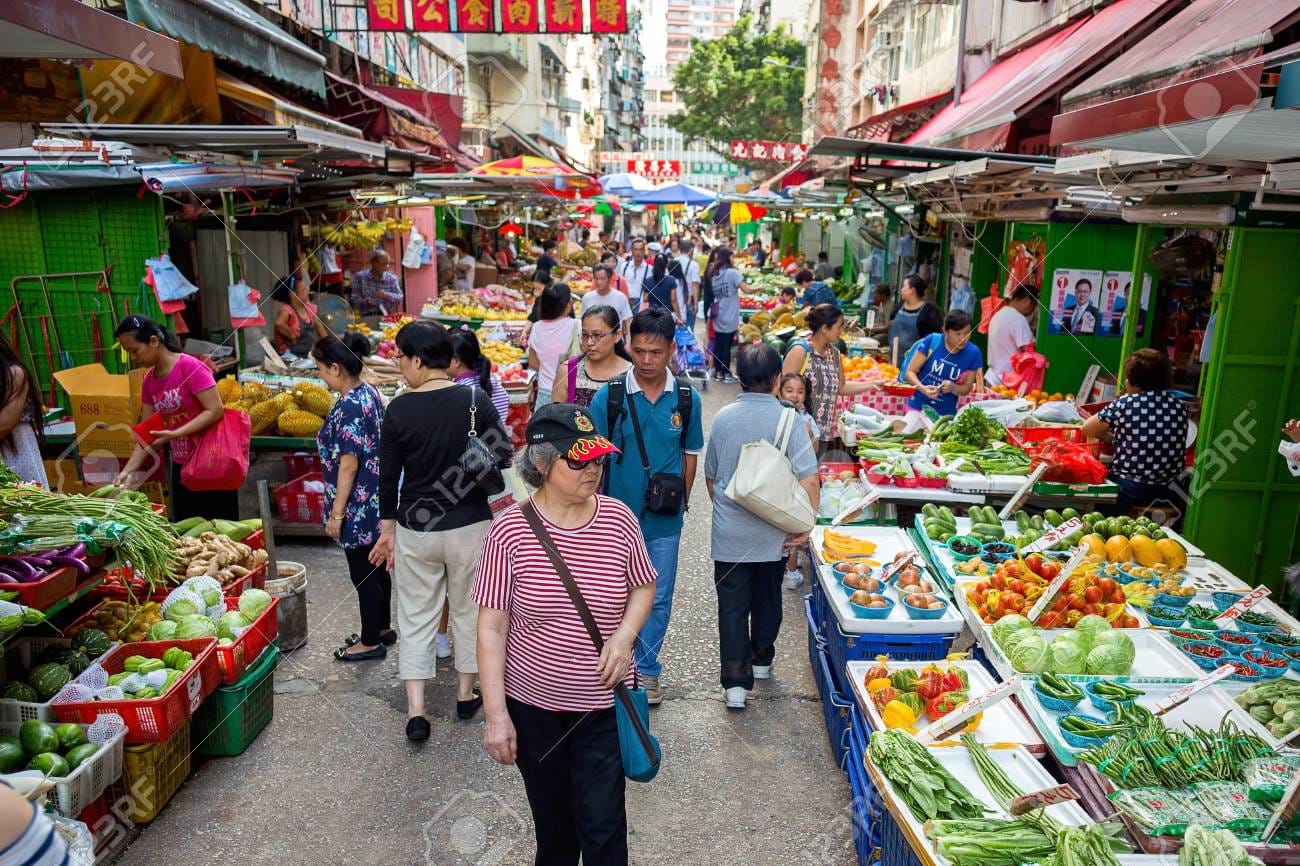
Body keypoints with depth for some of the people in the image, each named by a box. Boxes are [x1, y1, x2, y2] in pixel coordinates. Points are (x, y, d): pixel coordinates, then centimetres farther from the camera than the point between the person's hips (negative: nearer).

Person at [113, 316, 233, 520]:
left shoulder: (190, 367, -15)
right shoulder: (148, 382, 7)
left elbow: (216, 410, -20)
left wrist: (175, 434, -26)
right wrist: (128, 470, -2)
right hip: (181, 466, 7)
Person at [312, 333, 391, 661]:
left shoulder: (348, 407, -23)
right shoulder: (369, 393, 5)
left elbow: (348, 465, -22)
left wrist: (337, 513, -16)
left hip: (358, 505, -9)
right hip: (376, 499, 9)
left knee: (363, 573, 5)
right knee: (376, 568, 20)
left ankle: (371, 642, 20)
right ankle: (382, 628, 35)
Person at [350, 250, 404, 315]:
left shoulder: (392, 278, 10)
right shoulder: (360, 277, 7)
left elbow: (400, 298, 0)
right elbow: (355, 299, 3)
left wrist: (387, 295, -18)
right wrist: (365, 302, -19)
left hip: (386, 315, 1)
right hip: (366, 316, -1)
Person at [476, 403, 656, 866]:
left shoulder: (619, 519, -10)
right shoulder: (510, 530, -16)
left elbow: (643, 588, 5)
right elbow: (491, 627, -11)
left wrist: (624, 636, -13)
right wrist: (495, 714, -12)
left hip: (604, 702, 1)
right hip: (533, 704, 0)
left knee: (602, 825, 6)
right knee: (552, 820, 20)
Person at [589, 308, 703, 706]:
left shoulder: (687, 398, -4)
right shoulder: (608, 396, -10)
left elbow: (690, 454, 8)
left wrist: (679, 504, 8)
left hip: (664, 521, 2)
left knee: (658, 598, 12)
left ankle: (646, 668, 32)